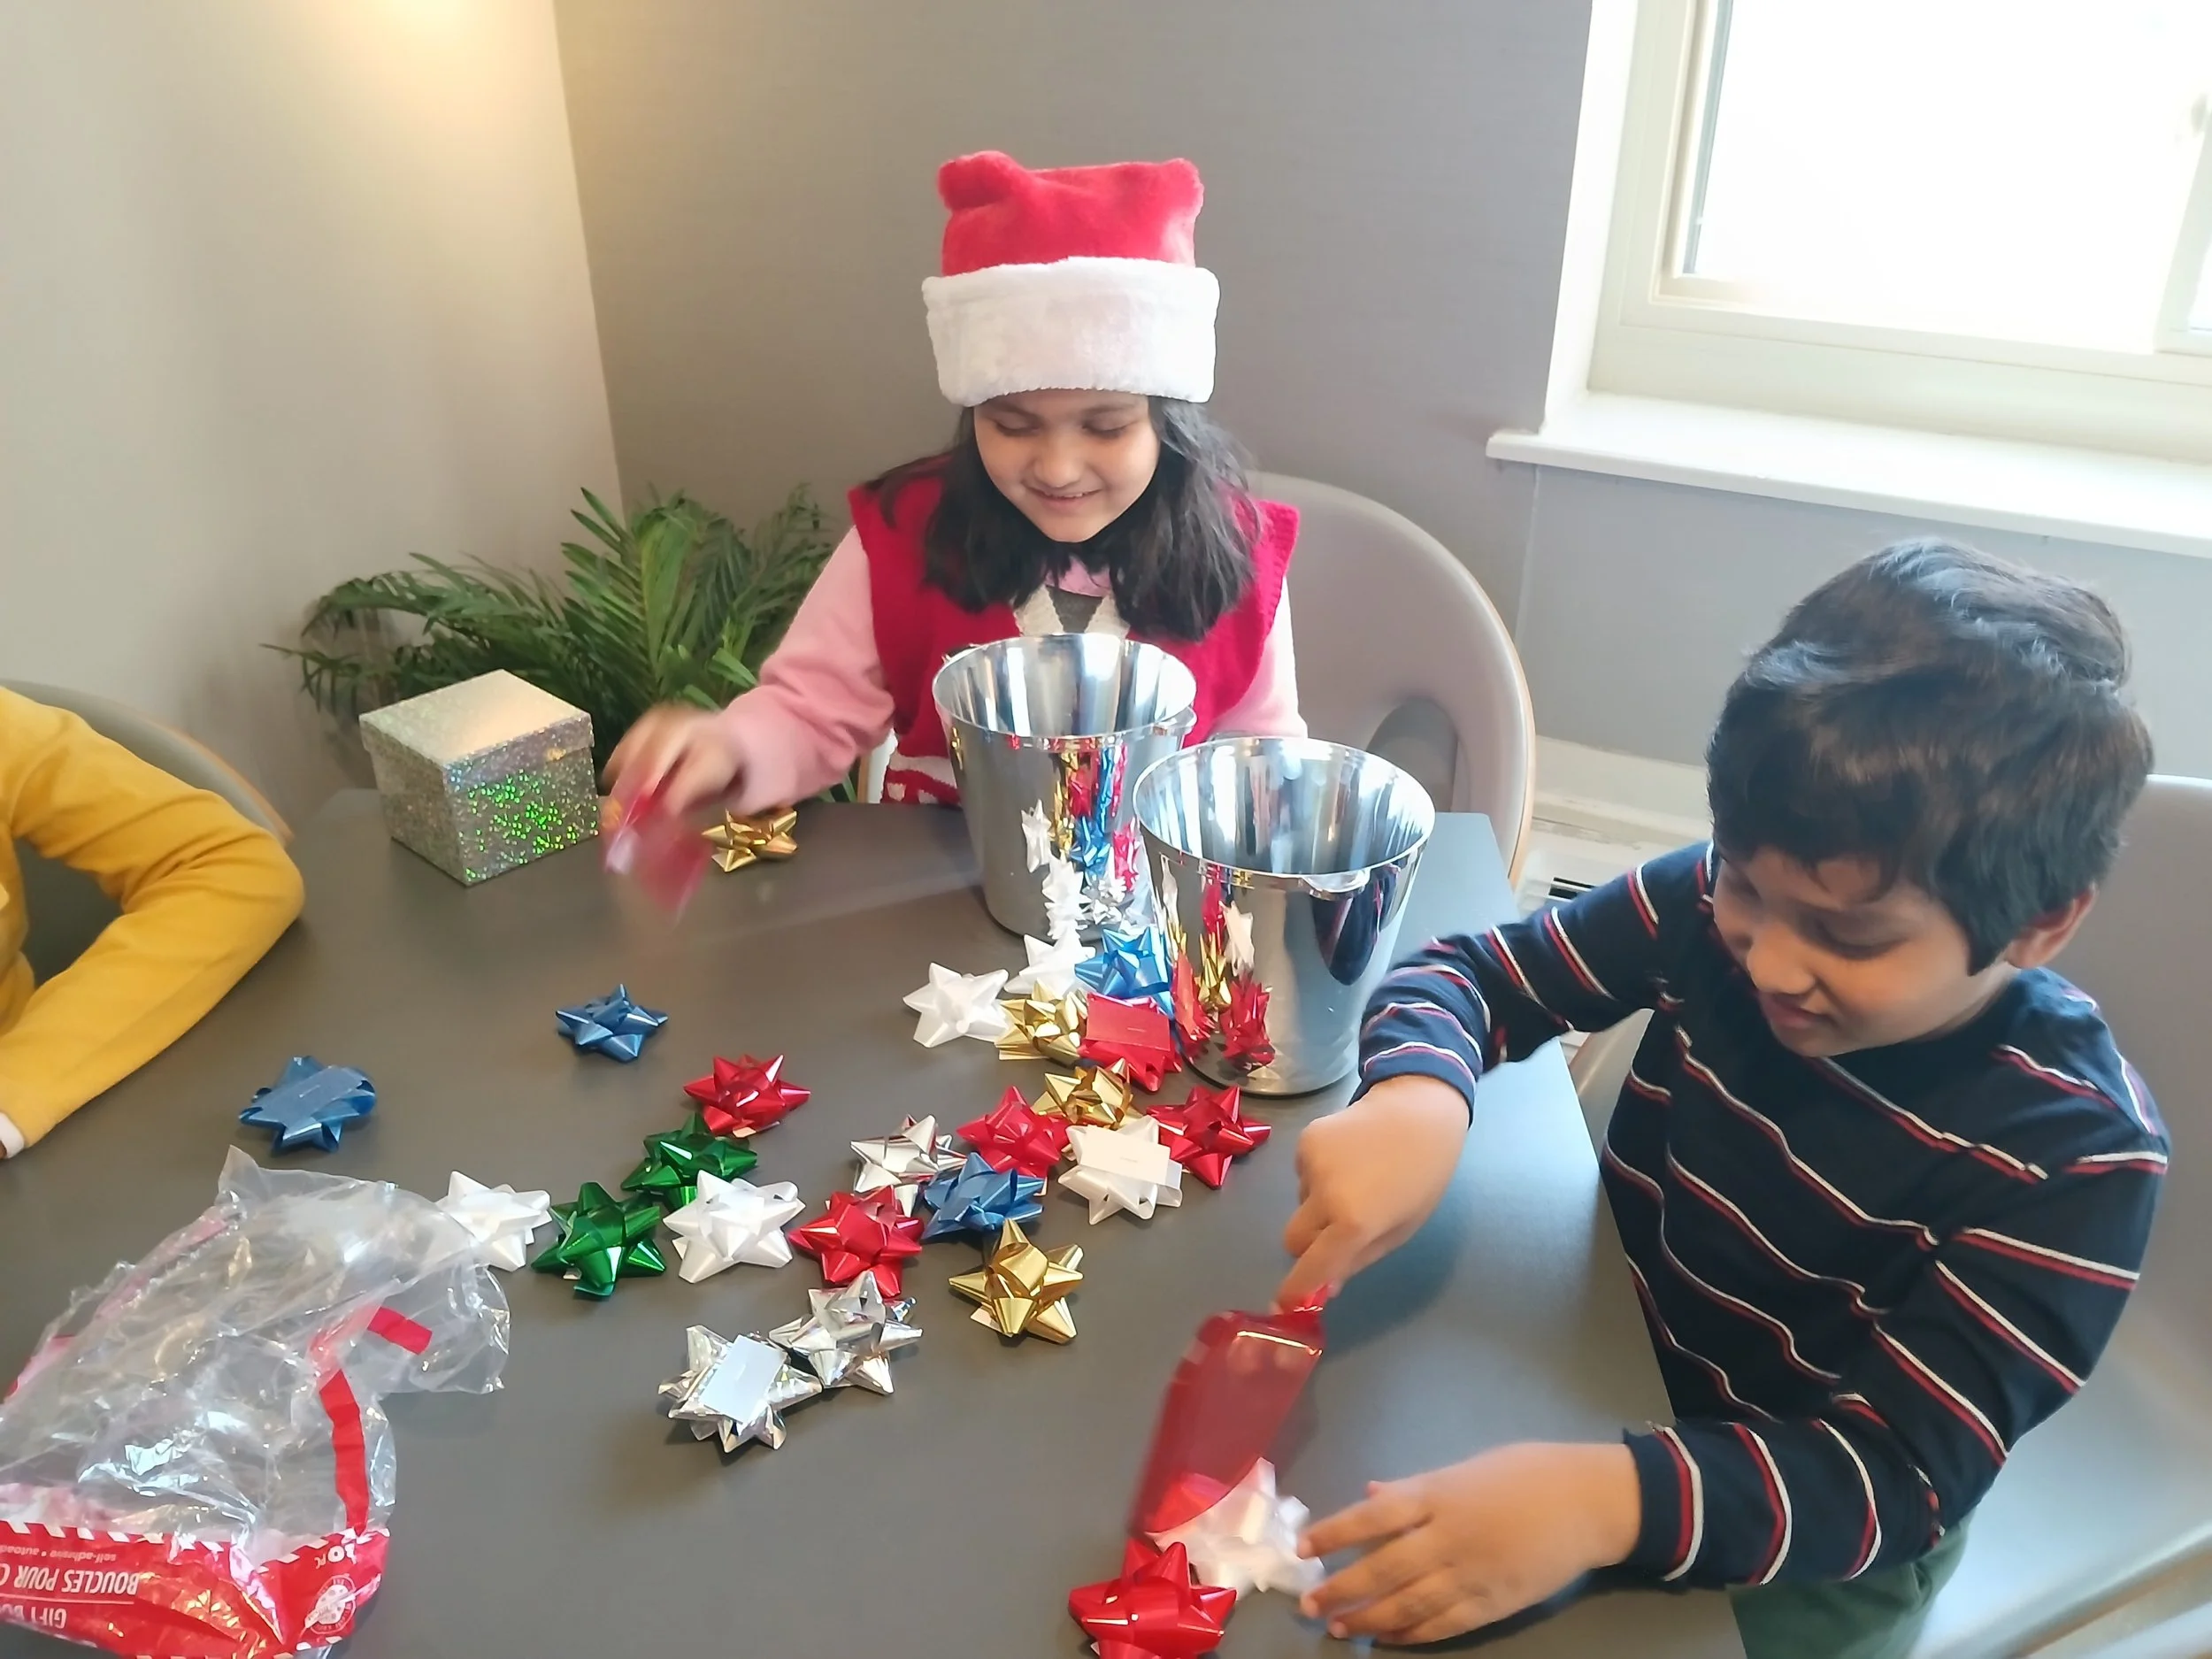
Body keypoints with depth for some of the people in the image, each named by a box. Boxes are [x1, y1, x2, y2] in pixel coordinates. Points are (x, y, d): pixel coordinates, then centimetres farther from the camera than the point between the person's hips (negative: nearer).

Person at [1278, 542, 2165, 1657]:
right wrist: (1413, 1098, -35)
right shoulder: (1718, 903, -18)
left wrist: (1609, 1500, -46)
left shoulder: (2080, 1155, -26)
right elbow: (1472, 972, -11)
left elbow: (1899, 1477, -27)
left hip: (1806, 1546, -3)